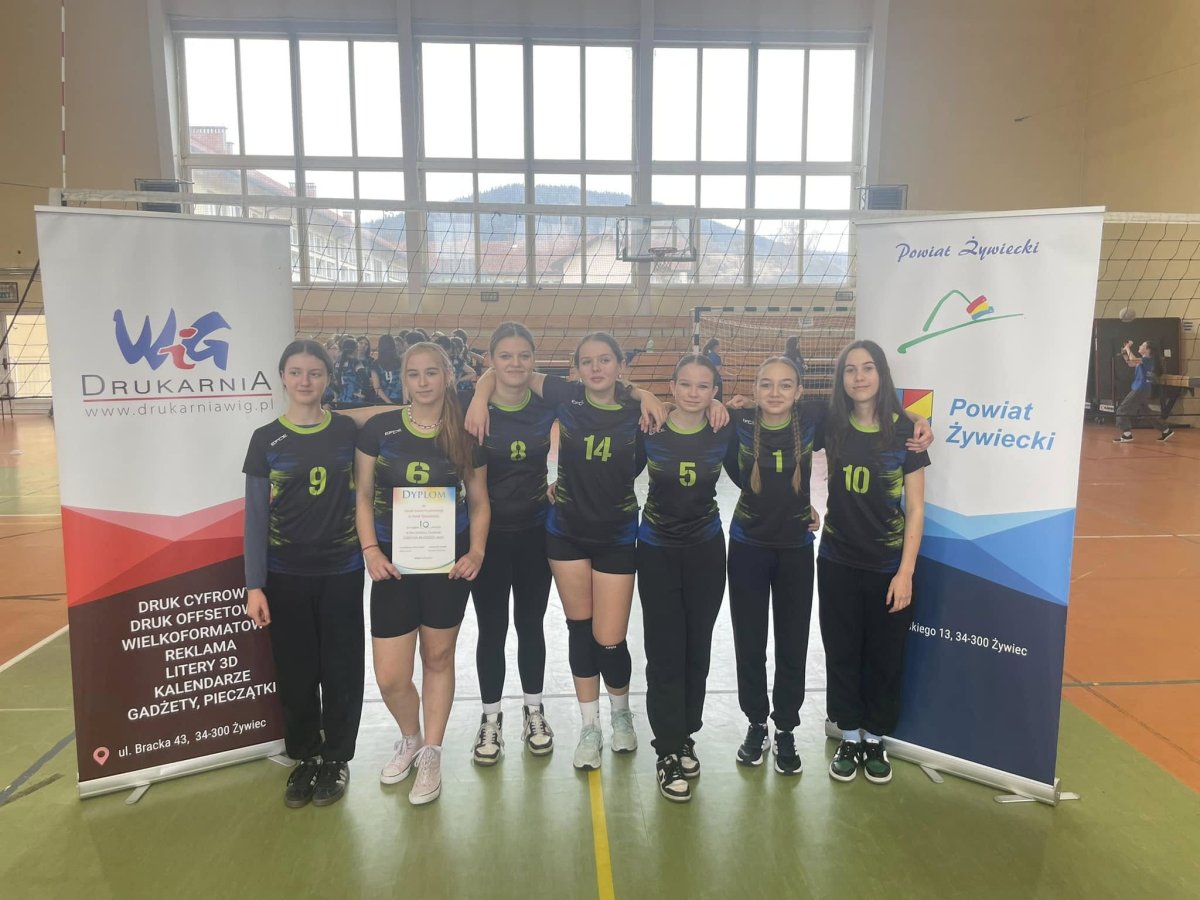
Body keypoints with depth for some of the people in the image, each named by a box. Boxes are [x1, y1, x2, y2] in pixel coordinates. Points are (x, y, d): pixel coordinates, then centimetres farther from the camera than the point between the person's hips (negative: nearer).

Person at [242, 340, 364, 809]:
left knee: (340, 669, 7)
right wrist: (254, 585, -5)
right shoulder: (266, 439, 0)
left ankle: (336, 759, 25)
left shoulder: (348, 431, 0)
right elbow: (256, 516, -1)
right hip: (285, 575, 0)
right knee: (295, 672, 10)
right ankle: (304, 757, 29)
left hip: (341, 571, 0)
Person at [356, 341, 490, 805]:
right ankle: (410, 738, 33)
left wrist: (476, 550, -9)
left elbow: (479, 502, 6)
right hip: (394, 562, 0)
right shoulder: (378, 429, -3)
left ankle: (430, 755, 31)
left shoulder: (465, 437, 0)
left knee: (438, 657, 12)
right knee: (390, 676, 0)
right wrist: (371, 550, -10)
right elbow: (363, 495, 2)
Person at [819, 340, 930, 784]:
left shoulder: (904, 430, -9)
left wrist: (906, 571, -11)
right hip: (838, 562, 2)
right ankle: (849, 736, 29)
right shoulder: (831, 426, -4)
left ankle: (875, 739, 30)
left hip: (888, 564, -1)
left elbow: (915, 509, -7)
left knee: (885, 656, 12)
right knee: (842, 652, 11)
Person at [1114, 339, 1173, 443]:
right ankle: (1166, 431, 25)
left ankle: (1127, 435, -10)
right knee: (1147, 413, 19)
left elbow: (1133, 359, -29)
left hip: (1140, 390, -10)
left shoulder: (1147, 360, -15)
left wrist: (1128, 348, -16)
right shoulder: (1142, 360, 13)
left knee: (1122, 410, -9)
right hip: (1143, 390, 10)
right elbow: (1130, 364, 25)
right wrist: (1124, 353, 11)